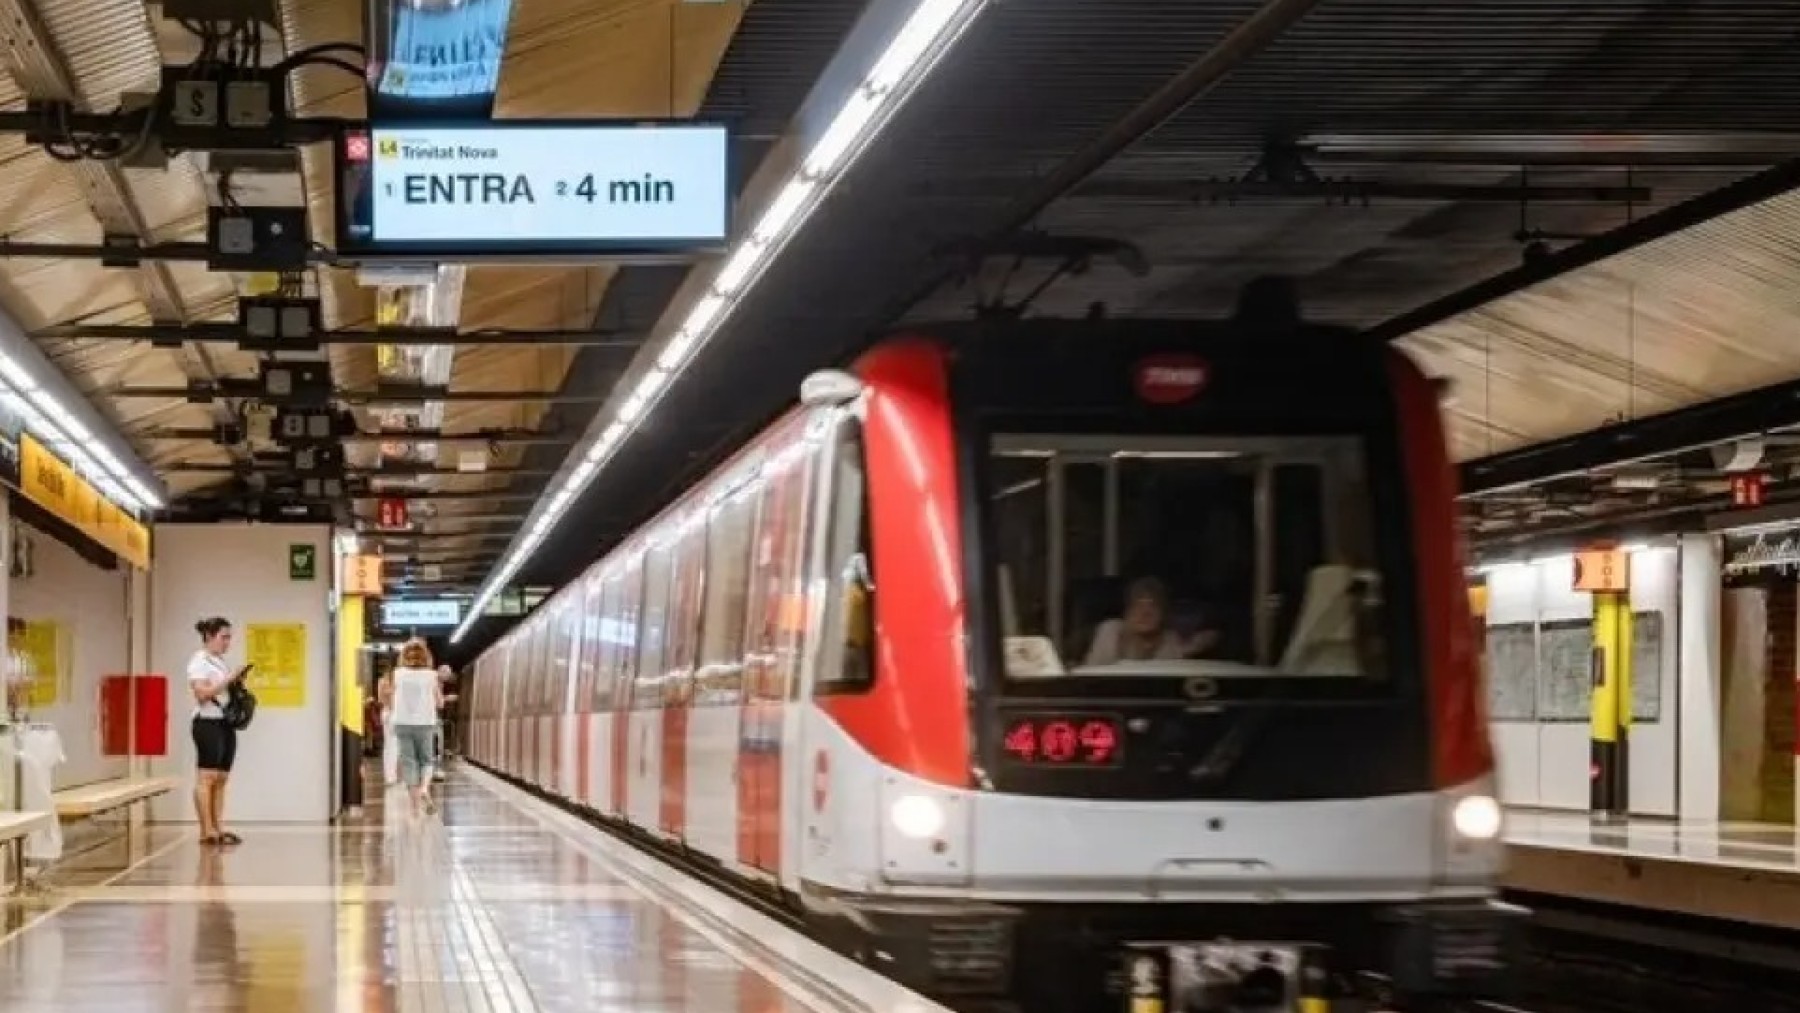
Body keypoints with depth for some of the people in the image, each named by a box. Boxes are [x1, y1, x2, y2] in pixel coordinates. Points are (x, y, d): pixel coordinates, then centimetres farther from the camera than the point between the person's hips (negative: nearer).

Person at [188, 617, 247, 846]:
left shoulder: (221, 662, 20)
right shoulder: (199, 662, -6)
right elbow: (202, 693, -17)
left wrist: (236, 683, 9)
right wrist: (228, 680, -17)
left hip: (226, 723, 9)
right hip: (208, 723, -9)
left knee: (221, 779, 5)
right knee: (207, 777, -10)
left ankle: (218, 828, 5)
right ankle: (206, 831, -12)